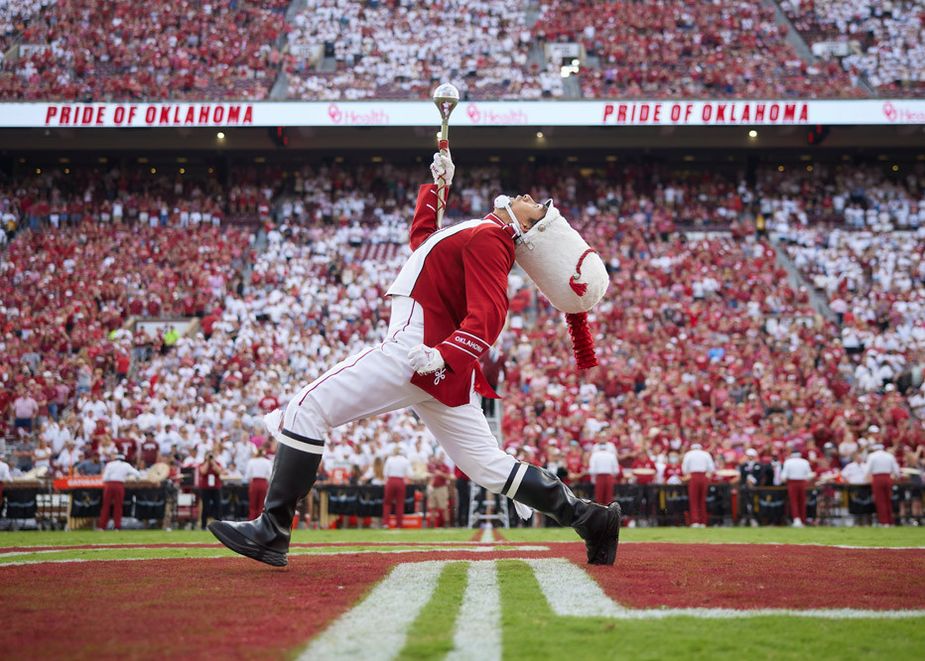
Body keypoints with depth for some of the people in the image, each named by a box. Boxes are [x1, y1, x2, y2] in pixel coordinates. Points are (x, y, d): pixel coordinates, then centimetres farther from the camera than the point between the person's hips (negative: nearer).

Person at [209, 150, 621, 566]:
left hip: (416, 349, -10)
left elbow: (486, 316, -21)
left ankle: (272, 532, -14)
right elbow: (421, 236, 40)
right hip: (444, 371, 10)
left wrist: (443, 355, -35)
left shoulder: (487, 236, -6)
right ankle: (589, 519, 10)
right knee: (489, 467, 13)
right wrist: (437, 184, 32)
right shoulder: (481, 234, 23)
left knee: (306, 409, -10)